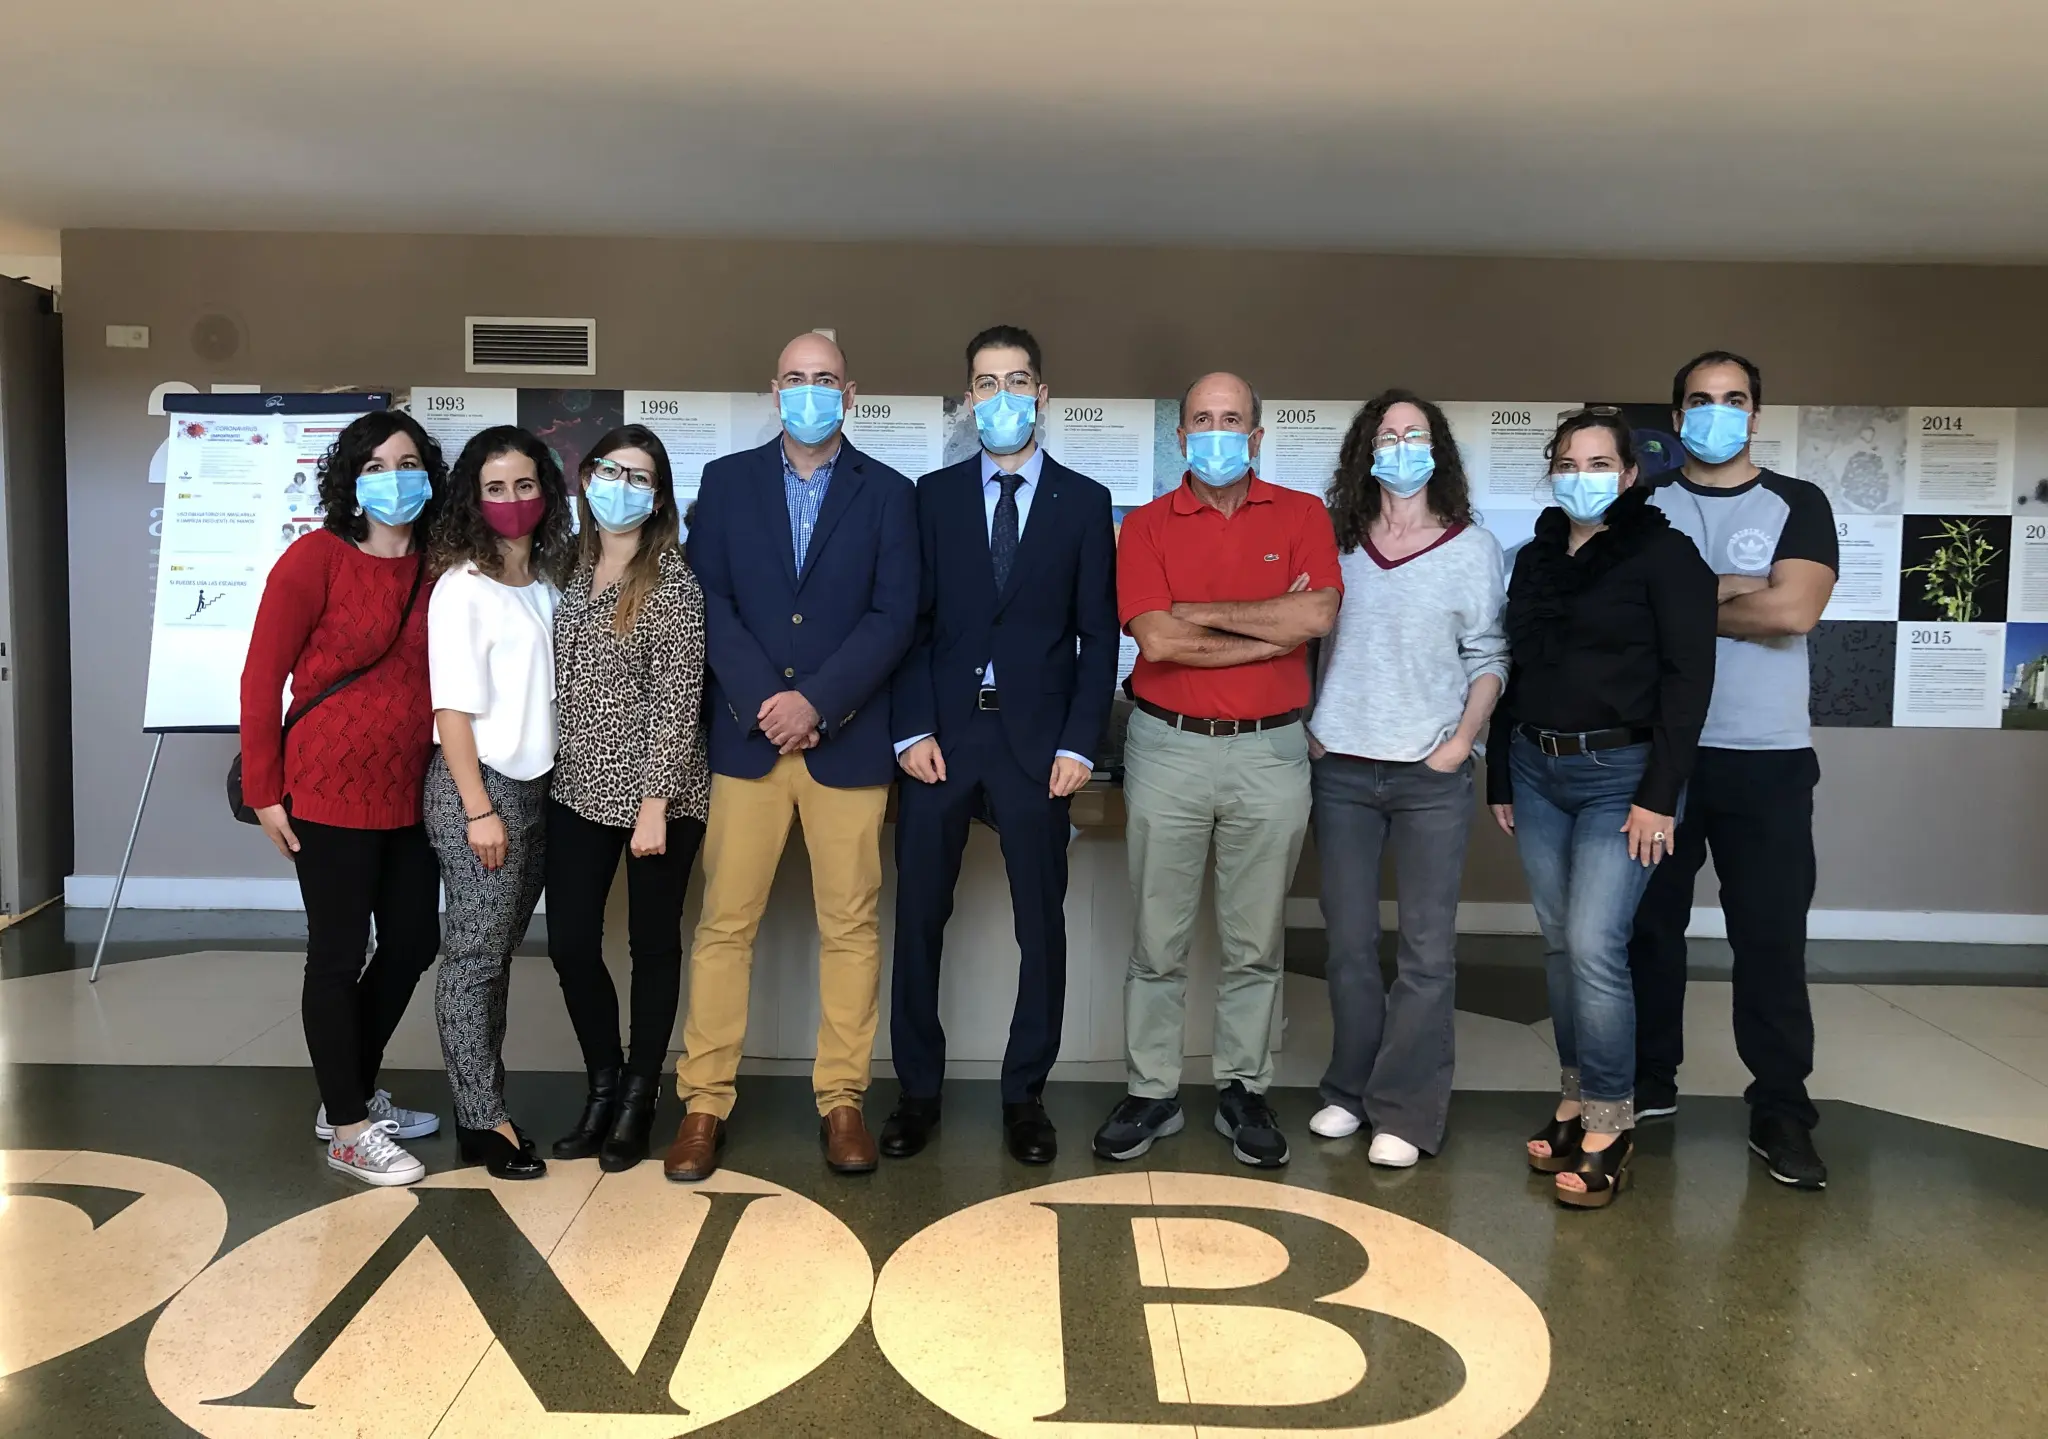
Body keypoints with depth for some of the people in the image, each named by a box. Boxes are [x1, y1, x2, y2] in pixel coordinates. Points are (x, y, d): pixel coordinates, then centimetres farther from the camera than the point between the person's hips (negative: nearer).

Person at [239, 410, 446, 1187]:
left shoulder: (435, 571, 5)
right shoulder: (315, 558, -9)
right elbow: (261, 676, -8)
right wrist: (264, 791, -9)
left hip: (409, 794, 6)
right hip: (330, 792, -6)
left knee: (413, 941, 14)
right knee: (338, 955, 5)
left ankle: (355, 1093, 35)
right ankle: (347, 1129, 19)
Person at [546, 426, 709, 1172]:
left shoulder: (673, 583, -9)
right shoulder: (571, 574, 9)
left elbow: (678, 700, -13)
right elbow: (563, 685, 13)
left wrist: (655, 803, -17)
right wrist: (550, 775, 9)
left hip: (655, 795, -5)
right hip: (578, 792, 5)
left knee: (652, 943, 8)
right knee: (570, 943, 5)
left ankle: (639, 1098, 24)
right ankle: (603, 1085, 26)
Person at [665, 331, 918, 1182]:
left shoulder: (888, 494, 6)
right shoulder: (726, 482, 9)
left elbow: (893, 617, -3)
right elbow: (708, 602, 0)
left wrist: (816, 701, -14)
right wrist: (762, 702, -12)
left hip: (848, 738, 0)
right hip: (746, 736, 1)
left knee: (850, 924, 4)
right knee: (724, 923, 2)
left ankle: (841, 1100, 16)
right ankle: (705, 1104, 12)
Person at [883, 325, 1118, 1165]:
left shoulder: (1083, 502, 6)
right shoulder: (933, 495, 8)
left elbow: (1098, 635, 2)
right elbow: (912, 620, 4)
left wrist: (1079, 743, -7)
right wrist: (911, 730, -7)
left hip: (1037, 738, 0)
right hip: (941, 732, 1)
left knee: (1041, 923, 6)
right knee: (919, 916, 5)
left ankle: (1025, 1094, 20)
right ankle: (918, 1089, 19)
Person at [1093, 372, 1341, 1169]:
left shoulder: (1302, 515, 4)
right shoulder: (1147, 525, 2)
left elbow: (1319, 613, -14)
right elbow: (1157, 639, -12)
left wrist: (1201, 610, -11)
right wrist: (1274, 630, -9)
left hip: (1271, 751, 1)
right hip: (1169, 747, 0)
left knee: (1255, 942, 10)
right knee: (1158, 938, 7)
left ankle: (1244, 1089, 24)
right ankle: (1150, 1092, 19)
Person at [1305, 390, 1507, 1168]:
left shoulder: (1472, 548, 2)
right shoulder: (1336, 542, 8)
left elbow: (1489, 657, 3)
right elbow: (1306, 638, 12)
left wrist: (1463, 740, -8)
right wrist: (1307, 730, 3)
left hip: (1432, 775, -2)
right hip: (1340, 769, 2)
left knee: (1426, 949, -1)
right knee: (1349, 942, 8)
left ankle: (1406, 1112, 6)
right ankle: (1350, 1090, 21)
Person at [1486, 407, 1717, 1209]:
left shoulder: (1664, 554, -4)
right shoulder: (1534, 558, 13)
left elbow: (1688, 678, -10)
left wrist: (1659, 794, -15)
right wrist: (1499, 779, 14)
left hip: (1620, 773, -6)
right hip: (1536, 768, 6)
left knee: (1595, 946, -11)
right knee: (1559, 946, 9)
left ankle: (1608, 1127, 3)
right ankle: (1574, 1104, 21)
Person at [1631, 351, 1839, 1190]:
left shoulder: (1797, 505, 5)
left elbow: (1795, 611, -12)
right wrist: (1743, 590, -10)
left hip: (1767, 758, -1)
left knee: (1772, 937, 0)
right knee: (1649, 925, 10)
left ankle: (1781, 1111, 10)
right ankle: (1649, 1080, 25)